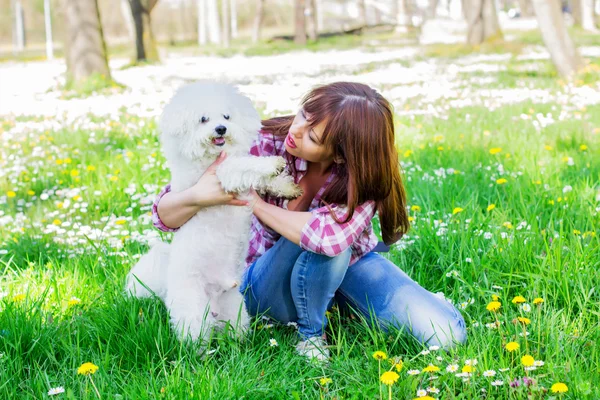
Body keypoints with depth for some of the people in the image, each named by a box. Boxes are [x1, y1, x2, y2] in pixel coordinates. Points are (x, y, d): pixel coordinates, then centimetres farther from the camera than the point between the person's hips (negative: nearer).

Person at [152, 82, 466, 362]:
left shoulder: (362, 174, -25)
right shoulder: (266, 145, -26)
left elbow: (332, 237, -49)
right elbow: (165, 215, -23)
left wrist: (257, 204, -38)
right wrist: (197, 196, -46)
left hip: (344, 267, 2)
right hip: (270, 282, -1)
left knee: (446, 333, -16)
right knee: (315, 239, -38)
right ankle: (310, 332, -9)